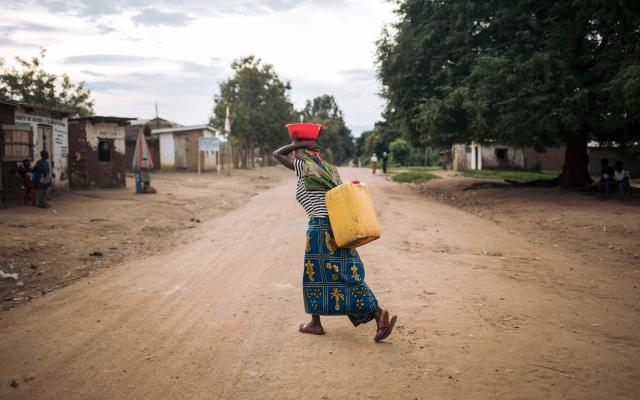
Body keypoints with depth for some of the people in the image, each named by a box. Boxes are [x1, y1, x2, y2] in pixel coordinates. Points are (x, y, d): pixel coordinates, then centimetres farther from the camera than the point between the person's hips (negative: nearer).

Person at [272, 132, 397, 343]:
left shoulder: (305, 167, -2)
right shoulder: (328, 169, 17)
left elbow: (277, 154, 8)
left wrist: (302, 144, 7)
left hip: (320, 227, -6)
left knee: (315, 275, 8)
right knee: (349, 275, 5)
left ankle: (315, 323, 17)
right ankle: (378, 314, -7)